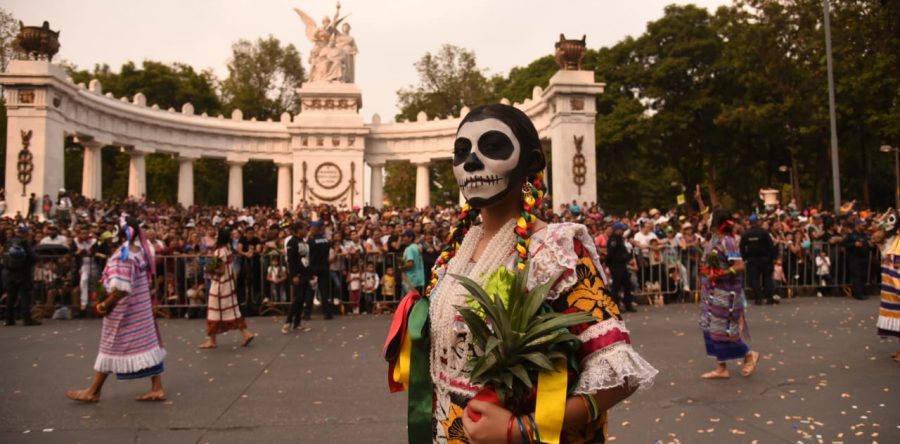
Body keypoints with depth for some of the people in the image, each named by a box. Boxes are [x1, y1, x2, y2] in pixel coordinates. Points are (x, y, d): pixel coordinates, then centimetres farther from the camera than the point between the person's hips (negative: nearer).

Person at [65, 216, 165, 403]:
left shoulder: (123, 254, -19)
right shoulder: (141, 250, 6)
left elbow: (121, 288, -23)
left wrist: (105, 304, -12)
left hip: (124, 308, -8)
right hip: (141, 307, 8)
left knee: (113, 347, 4)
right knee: (147, 343, 7)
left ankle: (93, 391, 19)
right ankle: (157, 389, 8)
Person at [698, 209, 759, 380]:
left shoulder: (726, 241, -16)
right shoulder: (714, 240, 9)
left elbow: (739, 266, -22)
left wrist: (720, 274, -22)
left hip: (724, 293, -9)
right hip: (713, 292, 9)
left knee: (723, 329, -2)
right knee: (713, 329, 9)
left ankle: (749, 355, 17)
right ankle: (721, 368, 14)